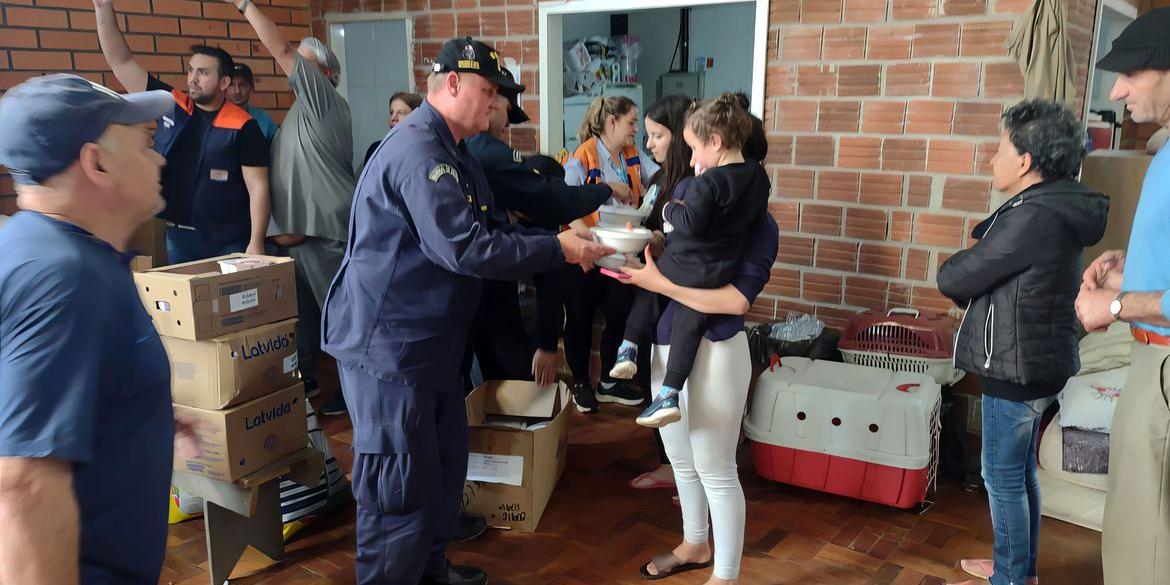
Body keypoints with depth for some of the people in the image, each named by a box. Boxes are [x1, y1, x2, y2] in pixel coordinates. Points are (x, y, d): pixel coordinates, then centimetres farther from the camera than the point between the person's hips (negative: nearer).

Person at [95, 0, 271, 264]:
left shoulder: (243, 127, -8)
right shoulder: (170, 105, 5)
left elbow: (258, 187, -11)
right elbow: (121, 62, 8)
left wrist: (256, 244, -17)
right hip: (176, 239, 5)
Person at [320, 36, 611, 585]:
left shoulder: (449, 151, 14)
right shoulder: (417, 149, -21)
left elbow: (487, 228, 14)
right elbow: (466, 248, -27)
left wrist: (558, 242, 0)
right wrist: (556, 249, -19)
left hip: (432, 339, 11)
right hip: (388, 345, -11)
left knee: (444, 463, 19)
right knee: (401, 486, -1)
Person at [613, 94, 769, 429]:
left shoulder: (708, 182, -21)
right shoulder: (758, 176, 3)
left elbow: (690, 223, -27)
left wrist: (671, 210, -7)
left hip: (687, 266, -6)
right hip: (722, 272, 6)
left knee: (648, 288, 22)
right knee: (689, 325, 11)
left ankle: (629, 348, 22)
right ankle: (670, 395, 9)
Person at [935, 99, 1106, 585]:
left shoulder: (1032, 217, -24)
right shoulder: (1054, 209, 9)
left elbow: (952, 280, -19)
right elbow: (998, 275, 14)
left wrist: (959, 261, 1)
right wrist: (976, 258, -4)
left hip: (1015, 367, -10)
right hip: (1035, 363, 10)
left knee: (1003, 477, 4)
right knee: (1021, 472, 20)